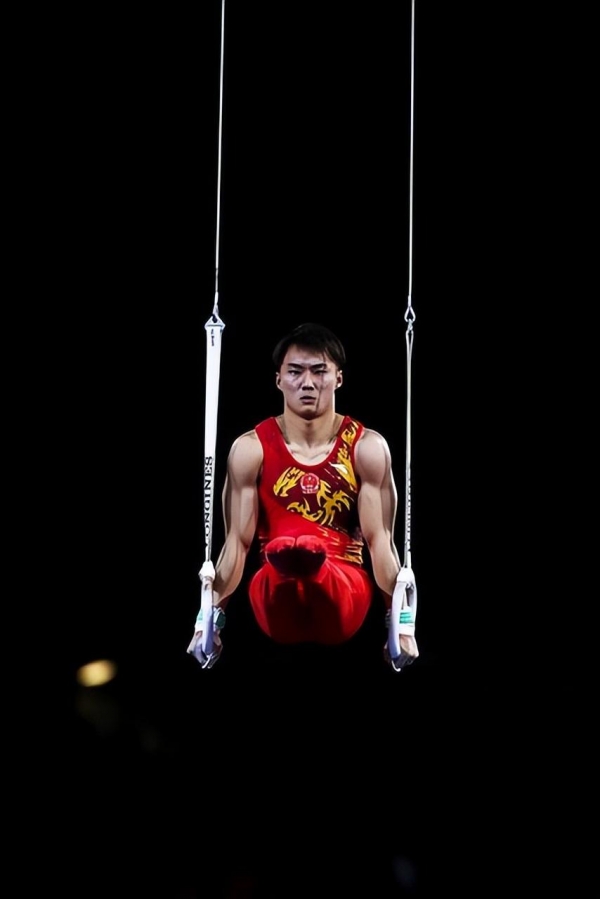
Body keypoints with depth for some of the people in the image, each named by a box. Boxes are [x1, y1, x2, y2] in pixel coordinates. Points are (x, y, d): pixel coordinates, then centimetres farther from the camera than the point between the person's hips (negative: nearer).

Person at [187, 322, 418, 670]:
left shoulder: (368, 447, 1)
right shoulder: (251, 448, 1)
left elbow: (380, 540, -2)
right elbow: (238, 540, 0)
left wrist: (402, 622, -10)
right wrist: (211, 617, -8)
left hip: (345, 591, 0)